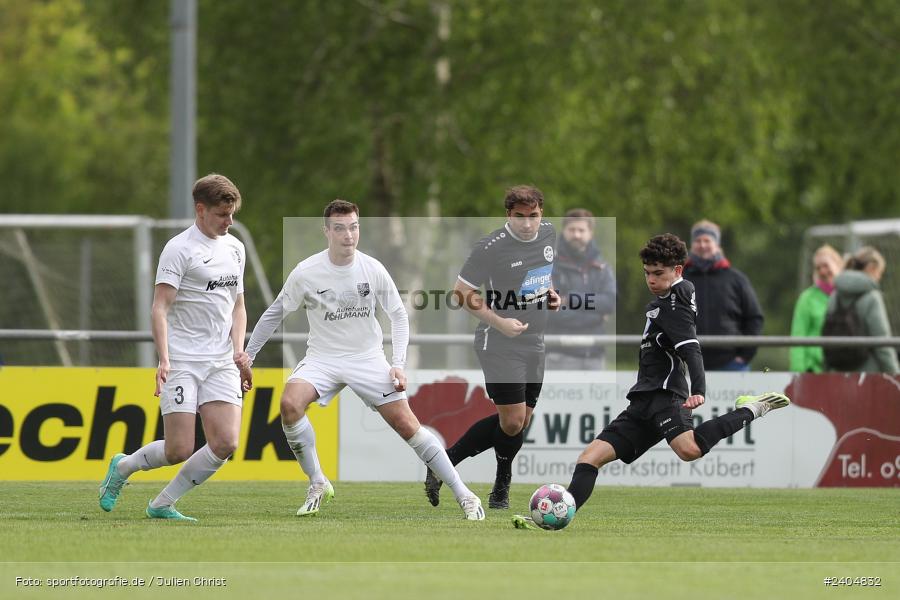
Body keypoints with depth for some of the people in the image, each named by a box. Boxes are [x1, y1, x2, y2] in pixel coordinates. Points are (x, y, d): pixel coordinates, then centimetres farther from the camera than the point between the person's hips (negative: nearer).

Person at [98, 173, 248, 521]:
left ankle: (162, 505, 5)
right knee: (179, 450, -11)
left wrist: (239, 352, 6)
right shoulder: (179, 249, -8)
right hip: (182, 362, -6)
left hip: (221, 363, 6)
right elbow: (160, 308, -14)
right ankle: (123, 467, 21)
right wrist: (164, 359, -25)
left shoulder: (235, 248, 14)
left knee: (226, 444, -10)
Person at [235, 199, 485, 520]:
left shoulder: (373, 270, -8)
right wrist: (247, 355, 2)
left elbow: (398, 316, 4)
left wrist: (398, 364, -7)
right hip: (322, 358, 0)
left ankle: (463, 494, 2)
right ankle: (317, 484, -11)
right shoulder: (305, 273, -11)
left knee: (406, 424, -8)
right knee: (290, 404, -28)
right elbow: (275, 313, 4)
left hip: (368, 359, 0)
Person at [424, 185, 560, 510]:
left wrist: (550, 293, 5)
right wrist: (499, 323, -20)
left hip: (534, 343, 7)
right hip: (499, 345, -7)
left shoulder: (548, 234, 4)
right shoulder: (490, 247, -18)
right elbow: (462, 291, -12)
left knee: (521, 423, 7)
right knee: (512, 421, -14)